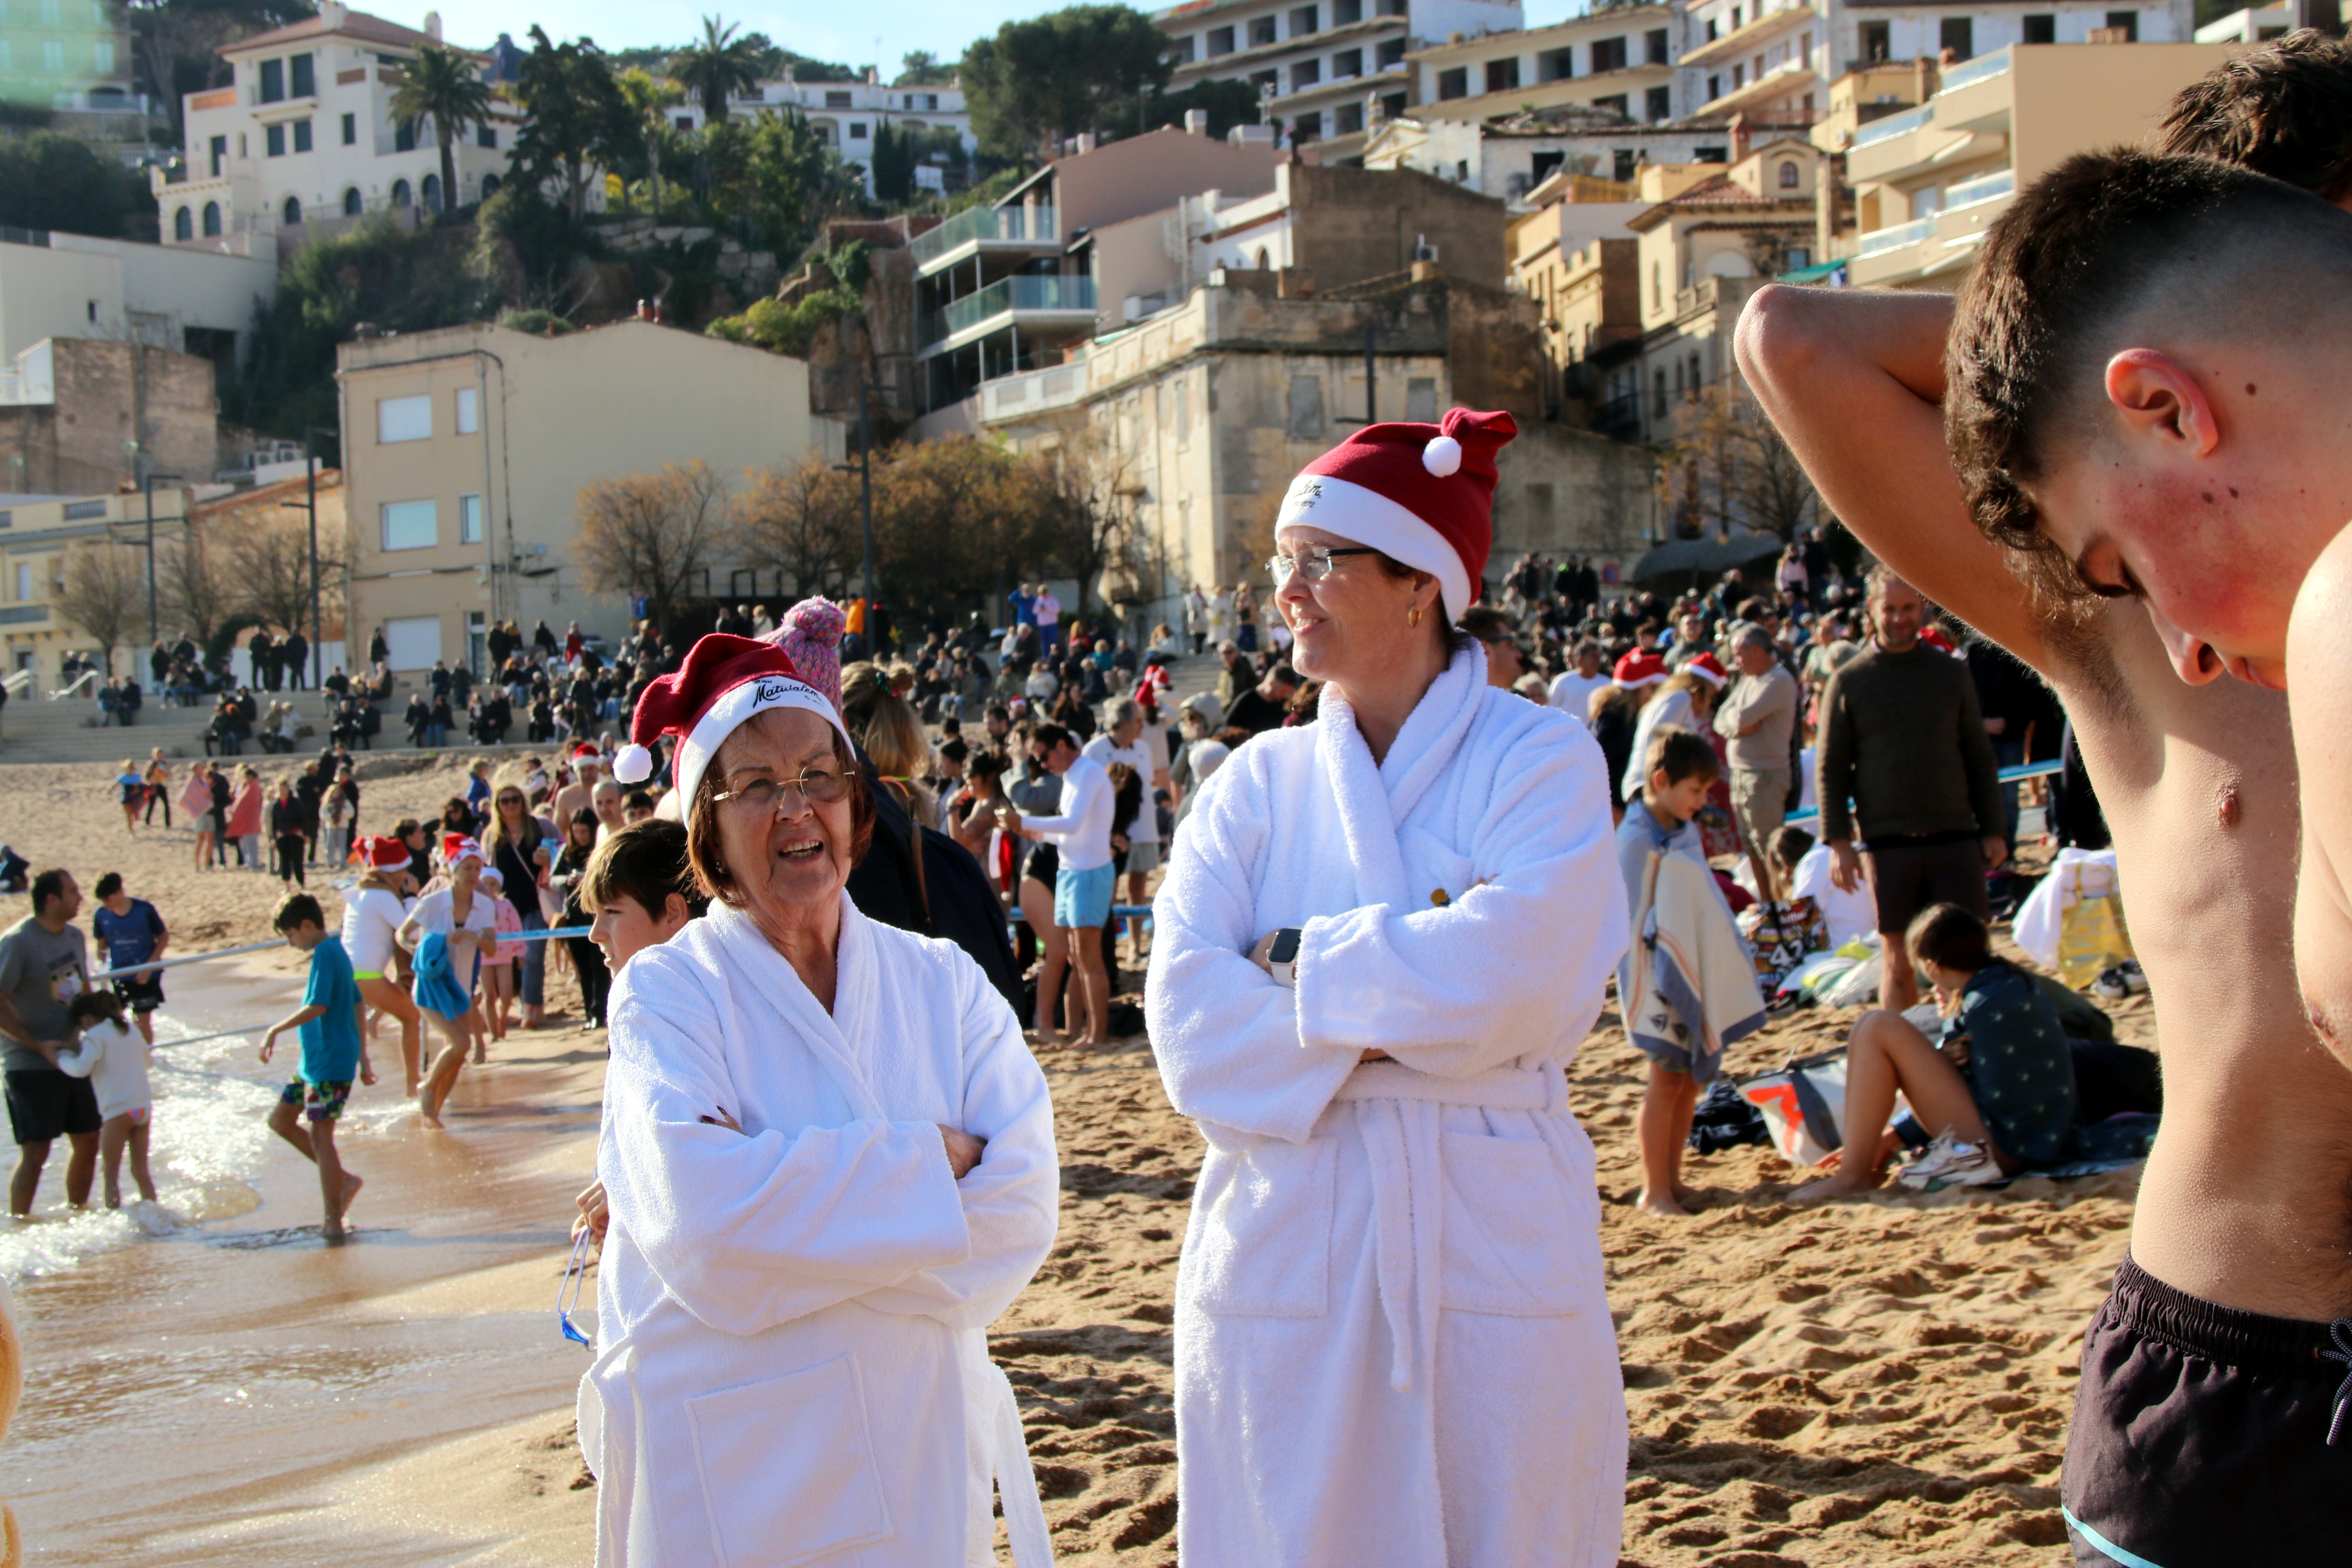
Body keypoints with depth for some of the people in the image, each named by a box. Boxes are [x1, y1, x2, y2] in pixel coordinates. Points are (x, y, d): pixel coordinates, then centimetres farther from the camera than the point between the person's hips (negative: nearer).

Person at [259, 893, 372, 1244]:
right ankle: (343, 1179, 18)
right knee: (280, 1120, 15)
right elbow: (357, 1006, 18)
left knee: (320, 1136, -6)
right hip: (313, 1061, 10)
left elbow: (318, 1007, -25)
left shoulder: (325, 954, -17)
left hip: (331, 1063, -10)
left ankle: (334, 1223, -1)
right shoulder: (336, 950, 13)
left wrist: (276, 1029, -15)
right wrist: (363, 1057, 20)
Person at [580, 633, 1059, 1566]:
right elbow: (703, 1212, -22)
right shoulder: (667, 992, -6)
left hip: (921, 1450, 3)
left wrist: (795, 1202, -17)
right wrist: (926, 1162, -17)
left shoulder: (943, 982, 3)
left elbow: (1021, 1199, -10)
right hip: (729, 1468, -3)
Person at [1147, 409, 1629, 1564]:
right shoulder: (1256, 783, 7)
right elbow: (1190, 1013, -4)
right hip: (1288, 1243, 2)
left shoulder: (1540, 762, -1)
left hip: (1489, 1242, -2)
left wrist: (1299, 963, -8)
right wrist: (1382, 1031, -12)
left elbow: (1509, 973, -17)